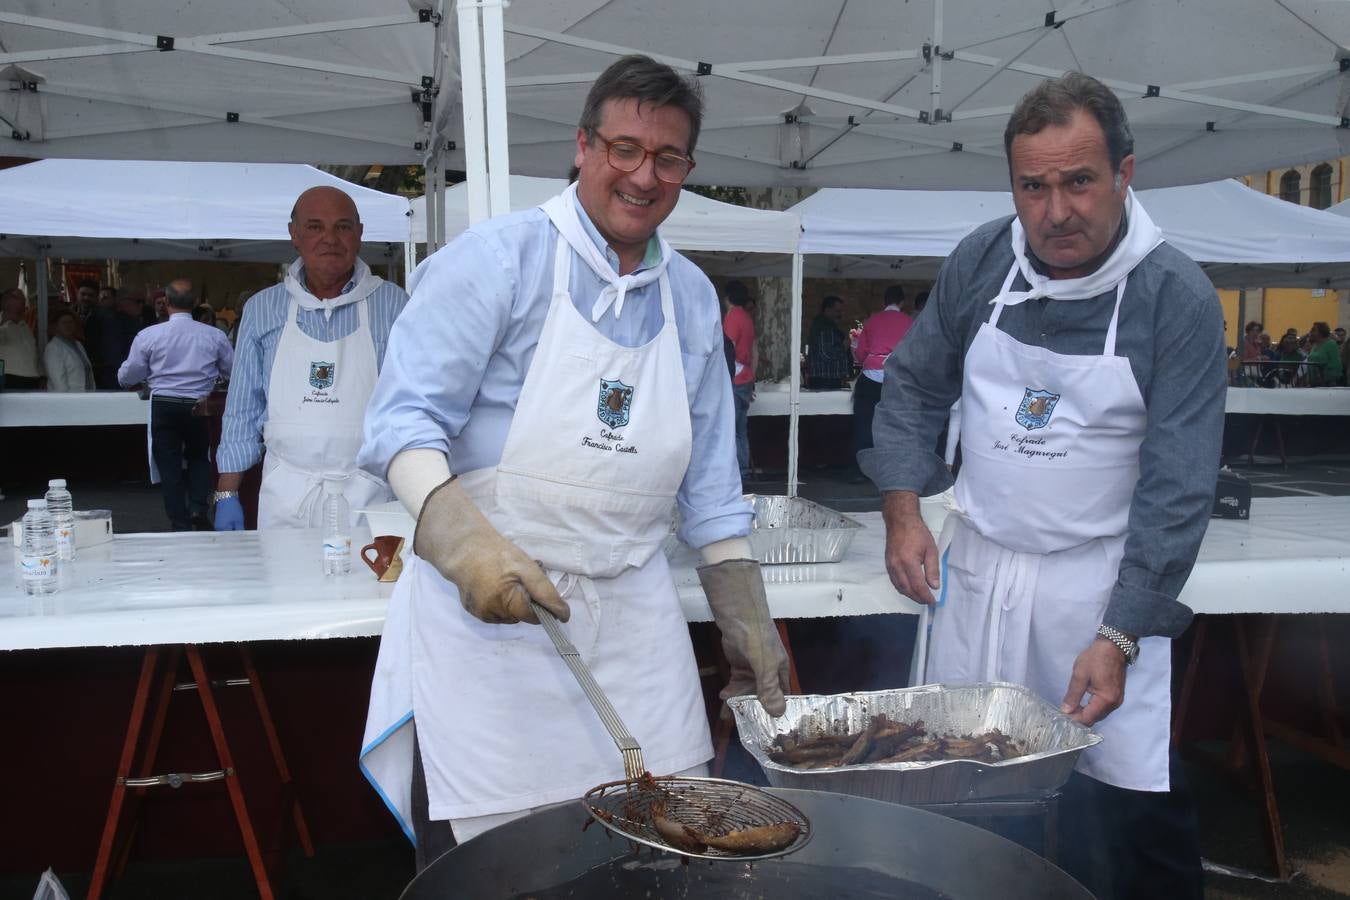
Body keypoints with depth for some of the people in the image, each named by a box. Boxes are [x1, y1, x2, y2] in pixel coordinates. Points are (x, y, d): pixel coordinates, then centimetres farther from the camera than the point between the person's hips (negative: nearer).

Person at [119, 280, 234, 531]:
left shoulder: (149, 335, -5)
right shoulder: (214, 336, -5)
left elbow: (127, 377, 4)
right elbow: (233, 371, 7)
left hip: (164, 407, -1)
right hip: (200, 407, 1)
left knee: (169, 464, 9)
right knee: (199, 457, 20)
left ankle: (180, 524, 11)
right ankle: (198, 509, 2)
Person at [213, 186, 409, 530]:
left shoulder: (392, 304, 2)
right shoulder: (262, 309, 7)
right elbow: (243, 410, 9)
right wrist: (227, 494, 6)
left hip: (367, 491, -1)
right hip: (285, 494, 2)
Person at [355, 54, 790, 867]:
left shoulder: (692, 297, 10)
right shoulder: (499, 259, -7)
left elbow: (708, 478, 13)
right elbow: (404, 417, -12)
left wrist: (748, 621, 11)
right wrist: (467, 543, -29)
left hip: (634, 619, 5)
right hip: (487, 616, -4)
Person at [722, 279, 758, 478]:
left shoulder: (732, 317, -9)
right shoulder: (748, 319, 16)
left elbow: (729, 351, -16)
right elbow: (754, 352, 20)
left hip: (734, 381, -8)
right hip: (746, 381, 8)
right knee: (741, 430, 11)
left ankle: (738, 471, -9)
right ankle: (744, 470, 13)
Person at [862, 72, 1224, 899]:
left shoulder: (1178, 297, -13)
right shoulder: (983, 259, -3)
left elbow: (1178, 489, -14)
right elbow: (914, 386, 8)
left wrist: (1119, 637, -18)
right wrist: (904, 514, -3)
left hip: (1102, 580, -3)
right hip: (978, 566, 3)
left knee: (1132, 794, 3)